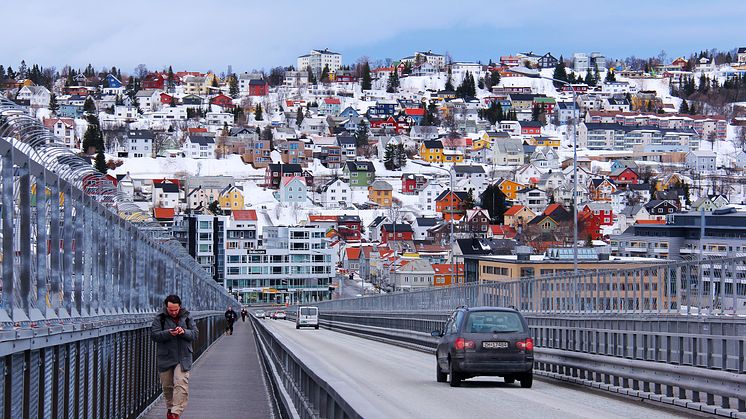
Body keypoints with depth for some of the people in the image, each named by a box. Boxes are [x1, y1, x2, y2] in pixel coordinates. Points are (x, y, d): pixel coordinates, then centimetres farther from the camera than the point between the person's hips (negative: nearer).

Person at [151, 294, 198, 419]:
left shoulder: (186, 318, 3)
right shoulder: (160, 319, -1)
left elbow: (195, 334, 2)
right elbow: (154, 335, -9)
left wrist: (184, 332, -18)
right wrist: (168, 333, -26)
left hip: (183, 358, -1)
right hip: (165, 358, 1)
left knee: (181, 384, -15)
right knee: (167, 385, 11)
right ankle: (170, 408, 32)